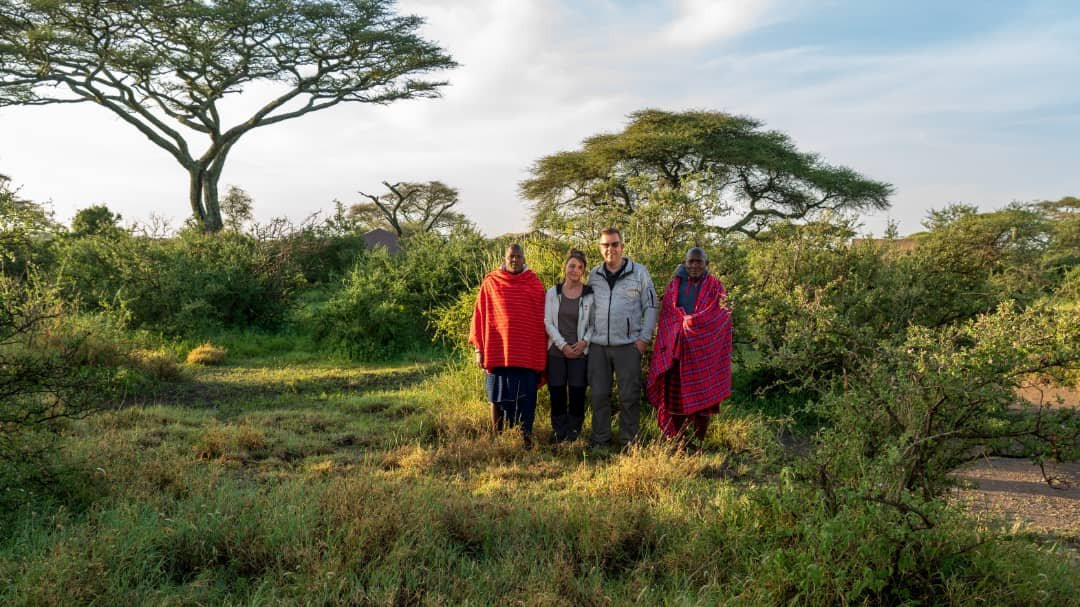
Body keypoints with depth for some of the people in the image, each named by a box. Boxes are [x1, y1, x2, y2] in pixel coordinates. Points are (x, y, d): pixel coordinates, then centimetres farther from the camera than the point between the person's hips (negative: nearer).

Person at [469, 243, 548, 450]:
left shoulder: (535, 284, 6)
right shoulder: (490, 283, 4)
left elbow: (541, 319, 7)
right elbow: (480, 316, 4)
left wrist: (542, 351, 3)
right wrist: (479, 348, 0)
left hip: (528, 352, 0)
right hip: (497, 350, 0)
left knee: (526, 398, 2)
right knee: (497, 397, 7)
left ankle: (526, 438, 11)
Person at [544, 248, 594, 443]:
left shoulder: (590, 294, 1)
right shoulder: (553, 292, 6)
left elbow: (594, 323, 3)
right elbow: (548, 322, 1)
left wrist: (584, 341, -12)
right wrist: (563, 345, -8)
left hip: (580, 352, -1)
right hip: (556, 351, 1)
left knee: (577, 392, -1)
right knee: (557, 392, 2)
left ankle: (574, 431, 13)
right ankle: (558, 432, 14)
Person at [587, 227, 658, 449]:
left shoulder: (639, 272, 1)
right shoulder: (594, 275, 10)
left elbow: (650, 306, 2)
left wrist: (645, 338, -5)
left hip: (628, 345, -3)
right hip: (598, 345, 3)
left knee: (629, 396, 1)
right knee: (599, 395, 6)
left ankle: (628, 441, 12)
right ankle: (600, 440, 17)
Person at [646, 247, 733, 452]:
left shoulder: (715, 287, 3)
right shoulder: (674, 286, 8)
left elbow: (718, 317, -7)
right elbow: (667, 317, 3)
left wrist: (688, 322, -15)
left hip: (703, 351, -1)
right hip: (677, 349, 1)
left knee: (702, 396, 1)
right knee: (675, 395, 3)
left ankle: (699, 443, 11)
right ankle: (678, 440, 16)